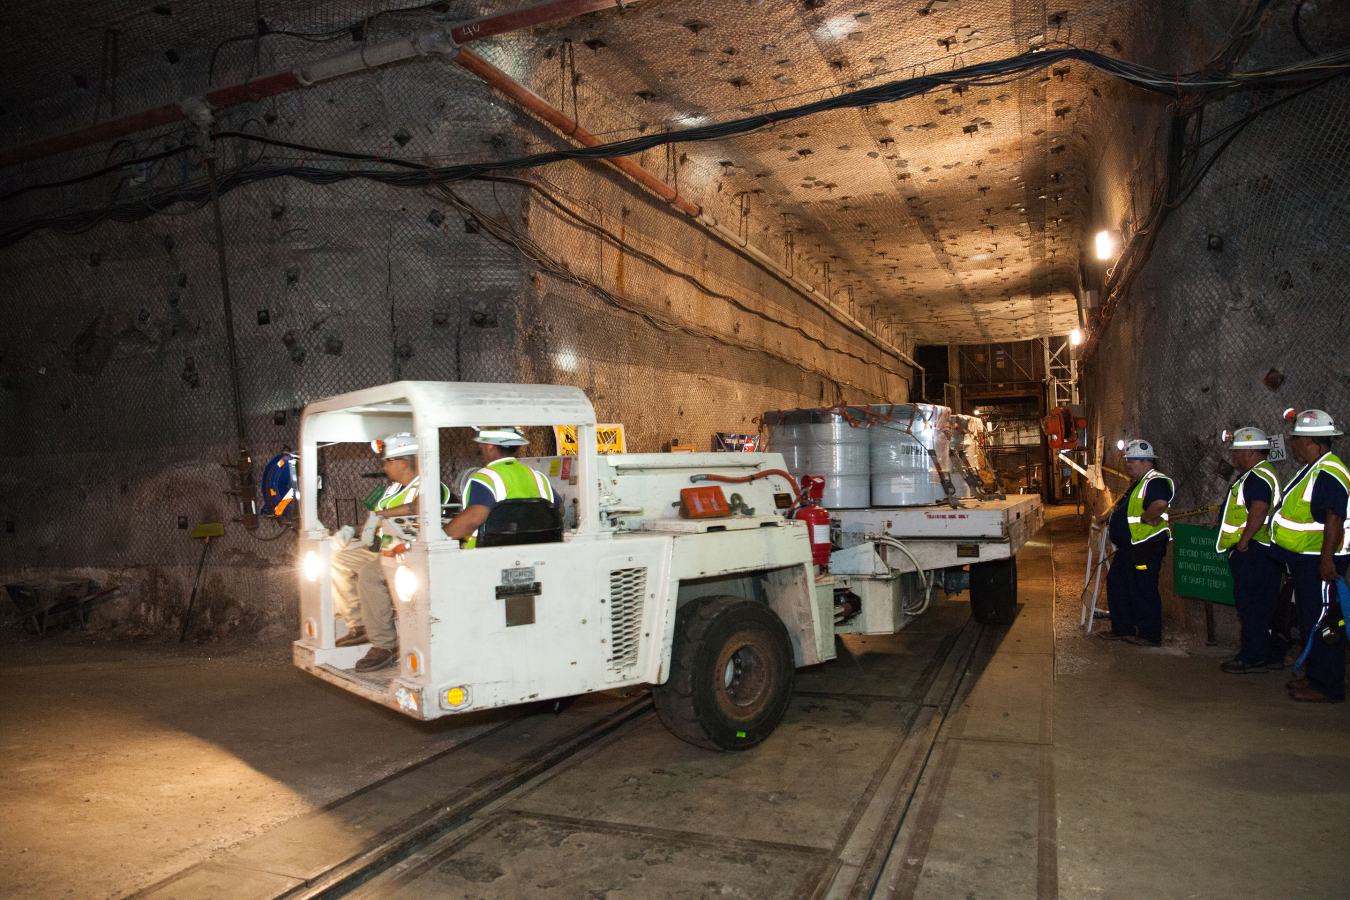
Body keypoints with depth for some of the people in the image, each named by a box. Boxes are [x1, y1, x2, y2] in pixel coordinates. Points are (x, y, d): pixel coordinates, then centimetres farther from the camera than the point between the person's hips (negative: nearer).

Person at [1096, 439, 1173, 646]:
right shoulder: (1137, 484, 19)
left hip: (1147, 547, -11)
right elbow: (1122, 504, 35)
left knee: (1143, 590, -4)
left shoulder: (1156, 481, -16)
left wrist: (1145, 518, -21)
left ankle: (1150, 636, 6)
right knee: (1116, 583, 15)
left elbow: (1160, 505, -35)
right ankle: (1122, 628, 24)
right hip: (1128, 546, 11)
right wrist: (1107, 516, 28)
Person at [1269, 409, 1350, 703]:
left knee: (1322, 623, -4)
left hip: (1320, 561, -11)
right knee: (1309, 621, 18)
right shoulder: (1313, 470, 14)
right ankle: (1313, 674, 29)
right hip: (1304, 558, 11)